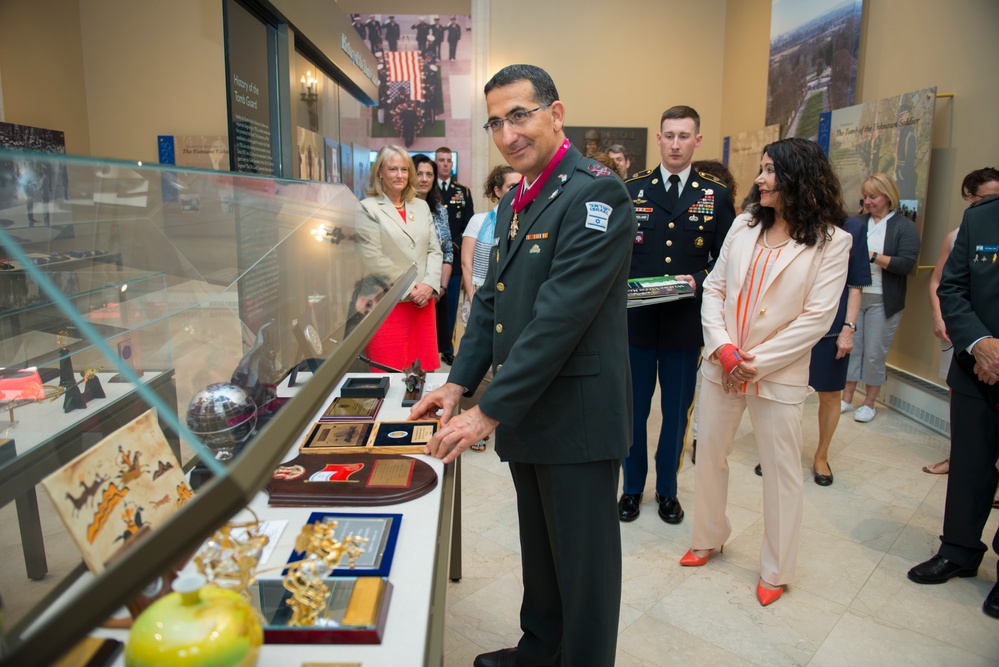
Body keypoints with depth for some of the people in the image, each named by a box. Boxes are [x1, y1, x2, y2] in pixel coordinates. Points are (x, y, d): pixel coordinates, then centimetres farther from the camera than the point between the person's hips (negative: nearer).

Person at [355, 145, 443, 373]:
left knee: (424, 371, 6)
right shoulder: (368, 209, -1)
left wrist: (429, 285, -5)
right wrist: (409, 289, -10)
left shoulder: (421, 206, 16)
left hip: (423, 302, 5)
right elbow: (373, 260, -9)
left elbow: (434, 250, 11)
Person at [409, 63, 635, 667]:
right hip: (525, 414, 9)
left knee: (582, 563, 9)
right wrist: (458, 382, 5)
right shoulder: (515, 203, 12)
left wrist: (489, 412, -22)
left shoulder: (595, 192, -17)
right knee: (539, 550, 24)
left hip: (577, 418, -8)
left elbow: (561, 315, -24)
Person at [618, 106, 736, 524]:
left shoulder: (717, 196, 4)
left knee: (677, 411, 12)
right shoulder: (631, 190, 4)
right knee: (634, 409, 11)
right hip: (636, 318, 0)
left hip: (687, 321, 1)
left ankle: (667, 489, 32)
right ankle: (633, 487, 30)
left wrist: (699, 281, -12)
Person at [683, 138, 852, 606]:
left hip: (778, 374, -4)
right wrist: (722, 347, -10)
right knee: (709, 454, 13)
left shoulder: (831, 241, -6)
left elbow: (817, 317, -11)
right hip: (722, 366, 4)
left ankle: (776, 570, 26)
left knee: (781, 471, 7)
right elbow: (714, 287, 4)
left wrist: (757, 362, -14)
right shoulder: (744, 225, 6)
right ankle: (708, 537, 36)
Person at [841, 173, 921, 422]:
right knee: (851, 347, 7)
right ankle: (847, 399, 18)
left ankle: (869, 403, 18)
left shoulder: (904, 227, -3)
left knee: (875, 352, 4)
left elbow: (907, 264, -13)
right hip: (854, 296, 3)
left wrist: (872, 256, -20)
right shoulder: (858, 223, 7)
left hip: (882, 301, -3)